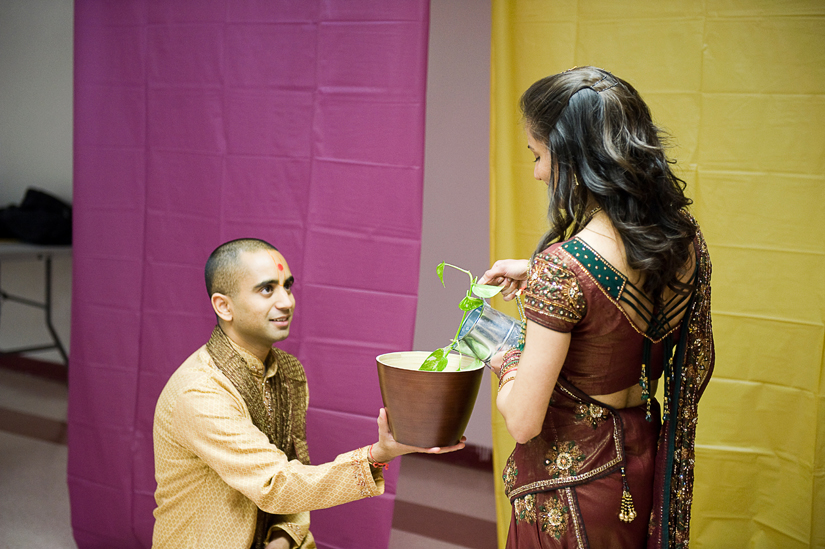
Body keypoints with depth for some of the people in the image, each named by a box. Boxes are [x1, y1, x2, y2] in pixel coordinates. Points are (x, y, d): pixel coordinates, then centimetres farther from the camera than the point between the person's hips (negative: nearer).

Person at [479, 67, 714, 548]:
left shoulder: (562, 269, -29)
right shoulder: (685, 238, -7)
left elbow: (523, 422, -25)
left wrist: (508, 365, -4)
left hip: (568, 490, -6)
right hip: (645, 469, 7)